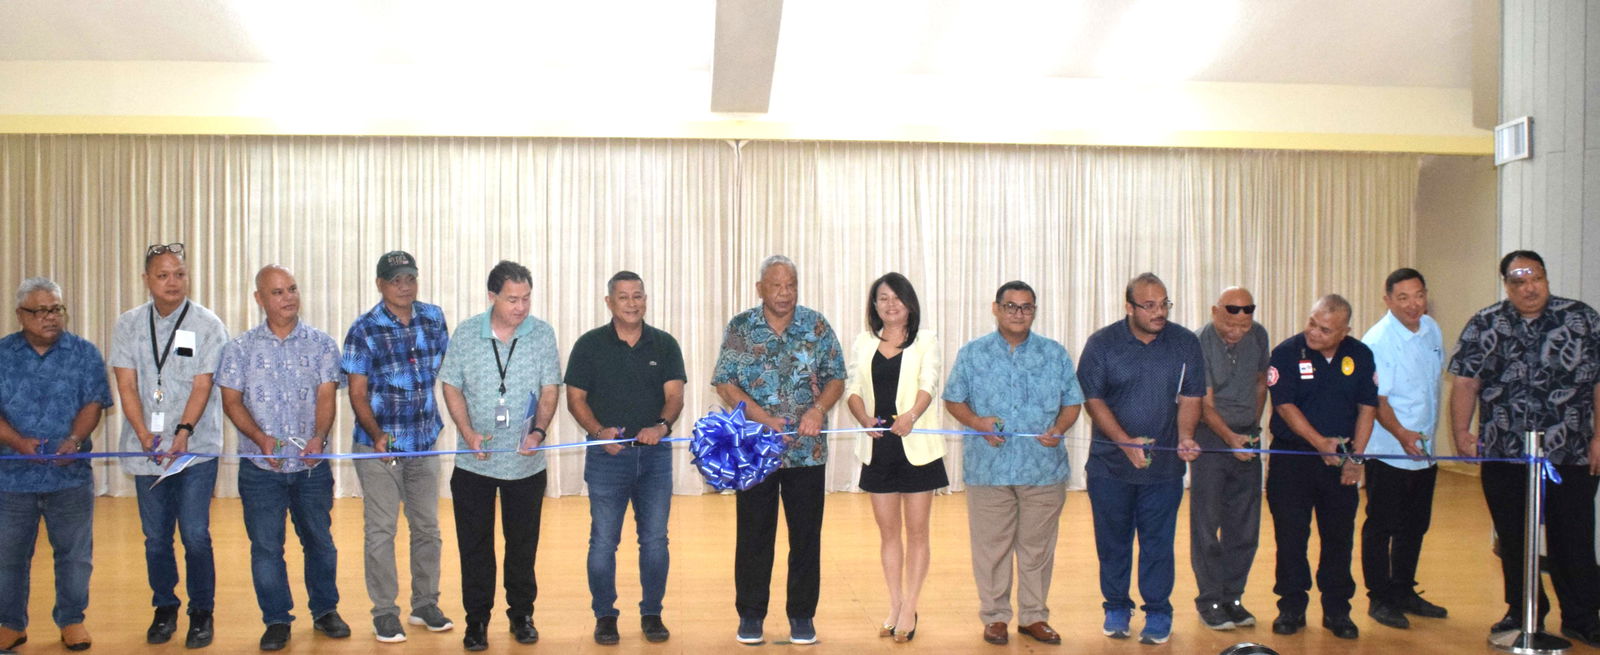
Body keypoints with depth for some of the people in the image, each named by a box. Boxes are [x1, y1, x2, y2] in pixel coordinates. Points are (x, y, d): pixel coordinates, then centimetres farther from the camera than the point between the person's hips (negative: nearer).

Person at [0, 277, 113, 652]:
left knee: (75, 552, 6)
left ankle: (71, 620, 20)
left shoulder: (84, 354, 4)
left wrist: (75, 439, -21)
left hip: (70, 474, -1)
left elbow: (93, 403, -4)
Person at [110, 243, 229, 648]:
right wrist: (146, 437, -13)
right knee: (155, 537, 10)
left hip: (195, 448, -3)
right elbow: (126, 386, 0)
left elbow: (202, 385, -8)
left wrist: (183, 432, -21)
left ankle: (202, 613, 12)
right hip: (146, 449, 3)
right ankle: (164, 609, 26)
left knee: (195, 535, -3)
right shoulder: (128, 326, 6)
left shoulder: (207, 324, -2)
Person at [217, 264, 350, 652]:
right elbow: (231, 400, 0)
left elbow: (326, 395, -6)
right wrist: (260, 437, -16)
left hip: (312, 465, 0)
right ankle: (276, 621, 17)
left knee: (319, 540, 9)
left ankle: (325, 611, 25)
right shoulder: (241, 348, 3)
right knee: (265, 546, 4)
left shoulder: (321, 344, 2)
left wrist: (318, 437, -23)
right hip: (260, 468, 0)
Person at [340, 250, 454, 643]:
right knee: (380, 530, 2)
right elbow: (357, 393, -9)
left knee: (427, 526, 12)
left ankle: (425, 605, 25)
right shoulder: (364, 330, -9)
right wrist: (377, 436, -21)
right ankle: (384, 613, 14)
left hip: (425, 444, 4)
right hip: (379, 447, -4)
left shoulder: (433, 318, 2)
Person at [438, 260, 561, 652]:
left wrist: (539, 430, -18)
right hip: (474, 463, 0)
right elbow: (452, 387, 2)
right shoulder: (466, 334, -2)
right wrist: (468, 432, -12)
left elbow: (549, 389, -2)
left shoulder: (542, 334, -3)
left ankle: (521, 615, 26)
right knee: (474, 545, 8)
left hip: (526, 463, 0)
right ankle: (477, 620, 21)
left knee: (523, 545, 11)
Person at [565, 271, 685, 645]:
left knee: (655, 539, 5)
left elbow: (674, 395, -2)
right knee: (603, 541, 2)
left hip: (655, 453, 1)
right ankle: (605, 615, 16)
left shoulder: (664, 345, 5)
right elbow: (576, 399, 0)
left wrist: (662, 425, -22)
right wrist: (599, 431, -17)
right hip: (606, 455, -1)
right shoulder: (590, 345, 2)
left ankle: (652, 614, 19)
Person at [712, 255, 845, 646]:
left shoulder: (817, 327, 4)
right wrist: (763, 418, -15)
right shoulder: (740, 328, 1)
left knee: (806, 535, 5)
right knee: (753, 535, 6)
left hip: (807, 449, 1)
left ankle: (802, 615, 18)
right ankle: (750, 615, 19)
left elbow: (836, 379, 5)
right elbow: (725, 383, -3)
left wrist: (818, 409, -15)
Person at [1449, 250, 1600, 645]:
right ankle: (1523, 612, 28)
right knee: (1514, 540, 12)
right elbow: (1465, 383, 2)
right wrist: (1461, 432, -6)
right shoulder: (1484, 326, 4)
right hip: (1504, 458, 2)